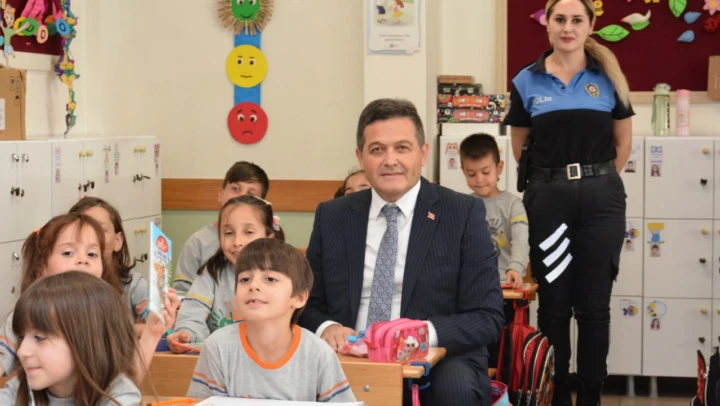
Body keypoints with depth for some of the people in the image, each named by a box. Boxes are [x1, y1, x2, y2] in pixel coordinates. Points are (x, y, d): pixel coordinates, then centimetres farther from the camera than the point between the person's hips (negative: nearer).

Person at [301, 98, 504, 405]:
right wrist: (326, 328, -11)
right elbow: (309, 305, 14)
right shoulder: (332, 217, 9)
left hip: (437, 363, -2)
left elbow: (487, 318, -5)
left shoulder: (464, 214, -1)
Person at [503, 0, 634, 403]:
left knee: (594, 305, 4)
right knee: (553, 305, 6)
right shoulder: (527, 82, 3)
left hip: (600, 200, 0)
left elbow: (624, 142, 11)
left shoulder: (608, 78, 3)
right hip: (548, 199, 0)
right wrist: (553, 179, 10)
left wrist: (596, 180, 7)